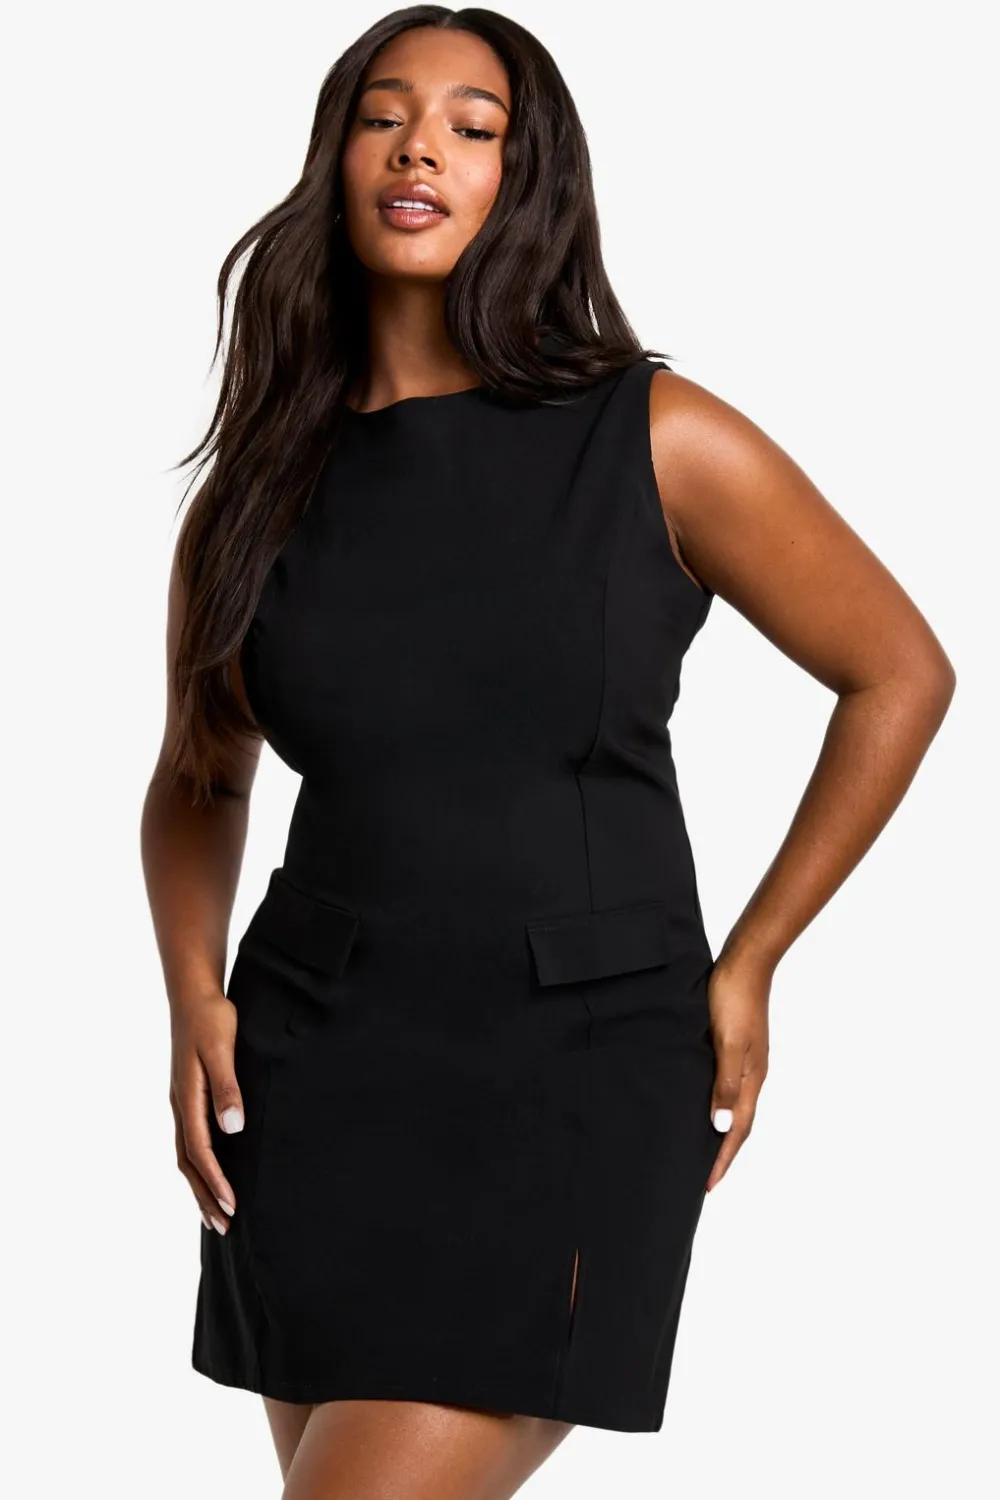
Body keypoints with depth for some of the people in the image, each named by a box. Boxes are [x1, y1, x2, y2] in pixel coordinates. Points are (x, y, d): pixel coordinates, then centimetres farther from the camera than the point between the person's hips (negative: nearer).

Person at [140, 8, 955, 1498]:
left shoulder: (657, 441, -3)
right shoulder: (263, 480, 7)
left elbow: (899, 676, 6)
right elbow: (197, 779, 21)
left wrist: (744, 973, 4)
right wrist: (193, 996, 3)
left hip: (584, 1056, -3)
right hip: (316, 1062, 4)